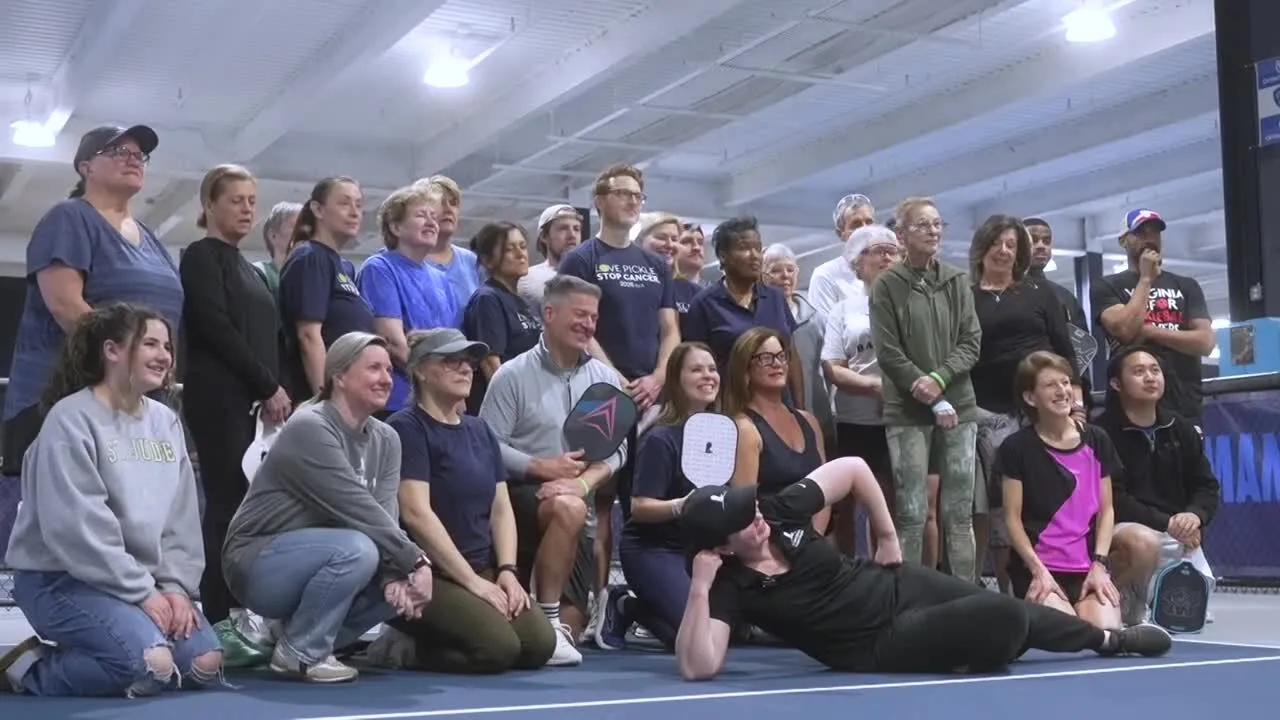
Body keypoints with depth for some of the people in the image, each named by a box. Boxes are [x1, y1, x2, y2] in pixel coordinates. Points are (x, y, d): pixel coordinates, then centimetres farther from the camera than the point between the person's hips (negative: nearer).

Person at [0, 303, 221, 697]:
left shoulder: (166, 421, 8)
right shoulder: (71, 418, -15)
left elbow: (182, 517, 8)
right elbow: (78, 528, -21)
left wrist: (176, 587, -6)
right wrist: (141, 592, -19)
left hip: (147, 581, 8)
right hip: (63, 579, -8)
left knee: (205, 662, -7)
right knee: (152, 666, -27)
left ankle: (84, 649, 13)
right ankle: (34, 668, -2)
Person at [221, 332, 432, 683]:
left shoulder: (386, 440, 4)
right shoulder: (310, 429, -20)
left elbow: (385, 514, -8)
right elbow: (359, 511, -26)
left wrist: (396, 573, -25)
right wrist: (414, 561, -24)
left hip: (321, 556, 8)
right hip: (260, 562, -8)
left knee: (402, 582, -15)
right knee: (356, 549, -33)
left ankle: (309, 640, 5)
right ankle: (297, 651, -13)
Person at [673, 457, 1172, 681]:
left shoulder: (784, 510, -15)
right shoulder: (728, 588, -24)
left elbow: (853, 468, 0)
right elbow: (697, 667, -37)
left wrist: (887, 537, 4)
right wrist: (699, 587, -43)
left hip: (896, 586, 4)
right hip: (879, 648, -4)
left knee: (1017, 613, 11)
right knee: (1007, 618, -16)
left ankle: (1108, 638, 42)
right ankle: (974, 657, 21)